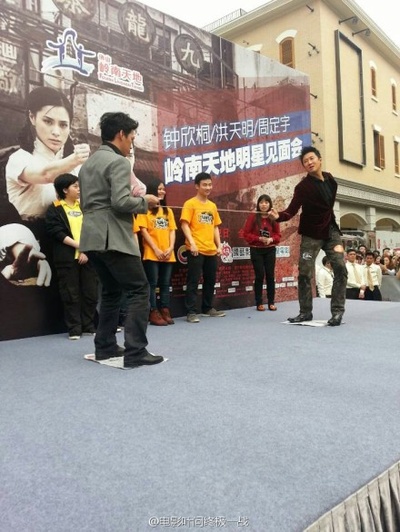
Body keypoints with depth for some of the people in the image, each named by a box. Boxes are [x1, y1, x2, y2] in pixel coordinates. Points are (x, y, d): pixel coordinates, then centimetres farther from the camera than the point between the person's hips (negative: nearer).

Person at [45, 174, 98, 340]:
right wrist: (78, 245, -14)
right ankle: (74, 329, 8)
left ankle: (89, 326, 14)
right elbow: (56, 232, -8)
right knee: (71, 294, -1)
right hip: (67, 258, -3)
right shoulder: (54, 209, 3)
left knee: (90, 292, 4)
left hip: (87, 255, 4)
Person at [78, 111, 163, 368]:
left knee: (111, 291, 18)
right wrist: (145, 201, -3)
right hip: (113, 239, -9)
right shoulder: (119, 162, -10)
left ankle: (105, 347, 21)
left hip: (93, 238, 10)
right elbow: (120, 202, -22)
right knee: (140, 290, -4)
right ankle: (135, 352, -5)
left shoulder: (88, 163, 19)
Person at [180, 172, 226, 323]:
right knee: (193, 281, -3)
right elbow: (184, 225, -11)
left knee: (210, 280, 13)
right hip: (196, 250, -7)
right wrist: (192, 243, -21)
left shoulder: (213, 205, 15)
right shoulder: (190, 204, -4)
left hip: (211, 250, 7)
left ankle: (207, 308, 26)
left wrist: (218, 245, 11)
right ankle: (191, 312, 2)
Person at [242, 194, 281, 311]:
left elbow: (278, 235, 7)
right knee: (259, 276, -3)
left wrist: (271, 239, -14)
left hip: (270, 250, 2)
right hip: (256, 250, -2)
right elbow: (246, 234, -5)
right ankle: (259, 303, 7)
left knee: (270, 275, 2)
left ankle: (271, 302, 12)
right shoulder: (252, 217, -4)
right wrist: (259, 238, -17)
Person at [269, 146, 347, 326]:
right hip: (311, 234, -4)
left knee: (340, 268, -9)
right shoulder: (303, 186, -14)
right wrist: (279, 216, -44)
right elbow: (292, 210, -24)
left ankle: (337, 311, -2)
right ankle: (305, 312, 13)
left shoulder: (330, 179, 4)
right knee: (304, 273, -3)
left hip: (331, 230, 4)